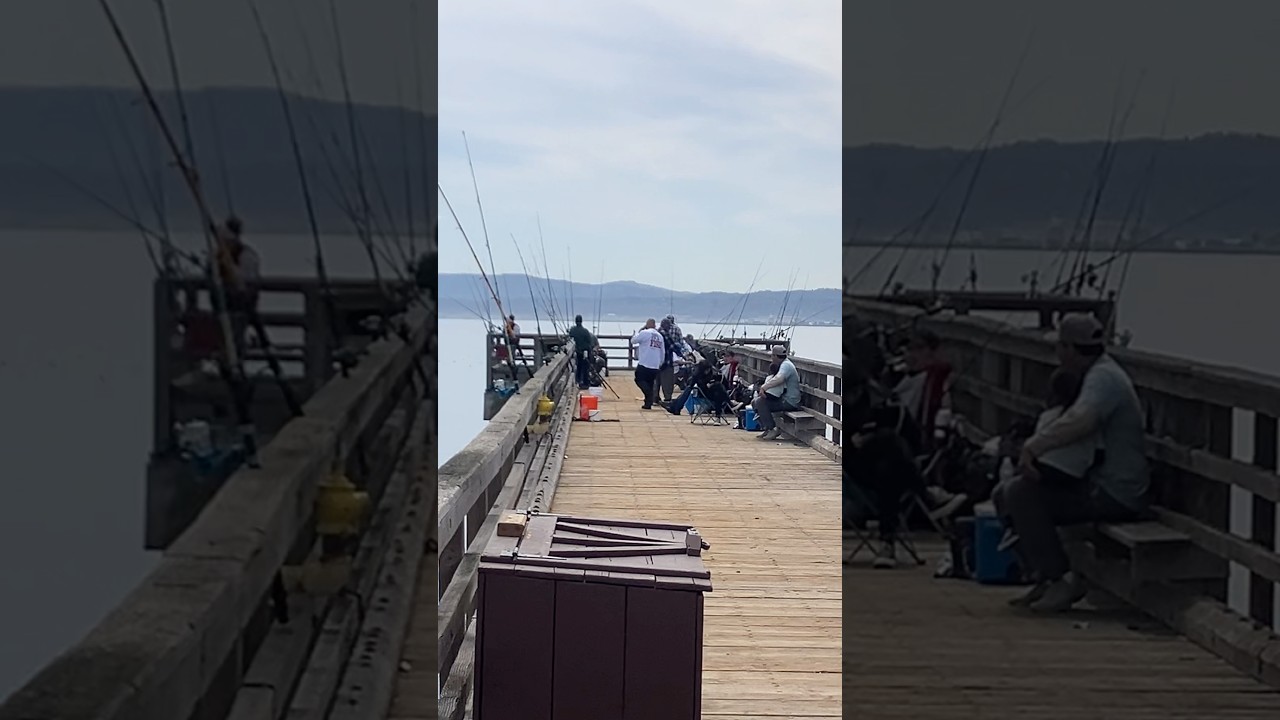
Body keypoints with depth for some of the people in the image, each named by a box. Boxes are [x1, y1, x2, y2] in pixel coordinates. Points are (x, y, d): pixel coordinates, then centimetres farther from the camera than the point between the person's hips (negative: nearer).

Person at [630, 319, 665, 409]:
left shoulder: (644, 333, -6)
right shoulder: (660, 336, 13)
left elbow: (633, 340, 1)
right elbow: (663, 352, 16)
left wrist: (638, 331, 14)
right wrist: (660, 363, 26)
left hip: (644, 364, -6)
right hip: (655, 366, 6)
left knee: (639, 379, 3)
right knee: (650, 383, 12)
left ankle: (649, 394, -17)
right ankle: (648, 403, 9)